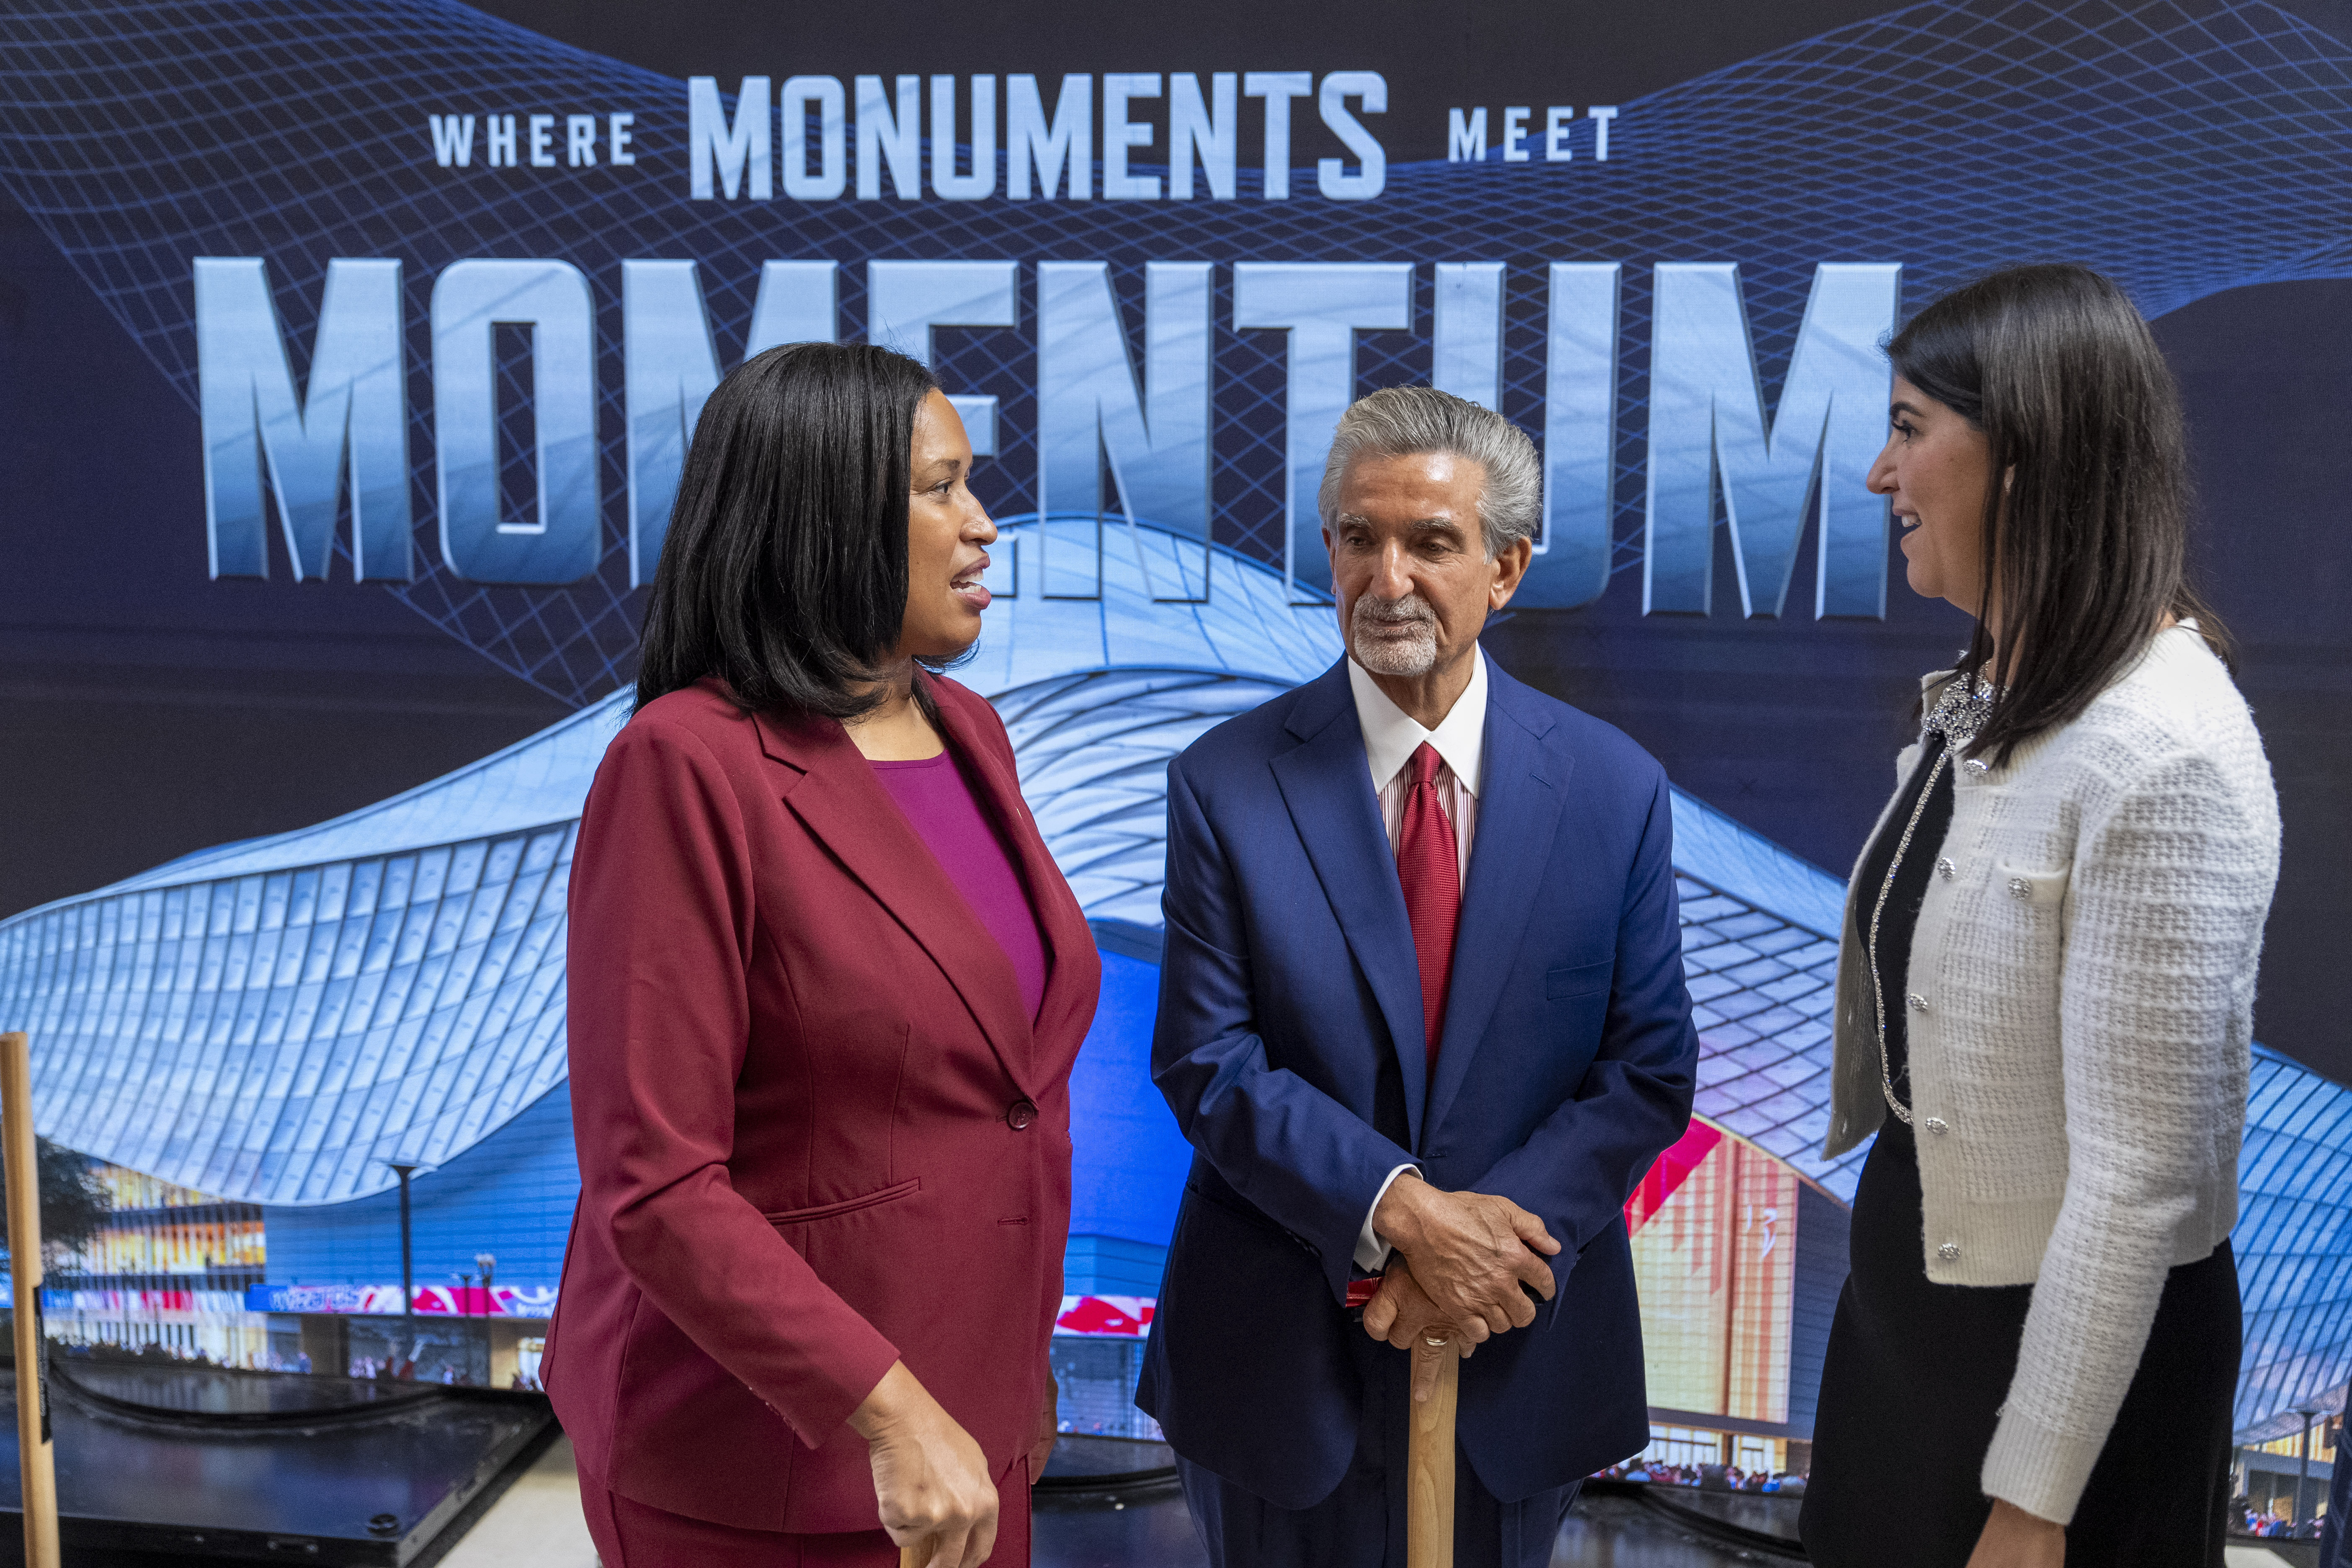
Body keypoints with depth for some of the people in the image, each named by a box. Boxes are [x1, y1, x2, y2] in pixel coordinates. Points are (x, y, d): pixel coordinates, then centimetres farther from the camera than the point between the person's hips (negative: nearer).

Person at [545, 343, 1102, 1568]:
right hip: (762, 1460, -6)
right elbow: (652, 1185, -21)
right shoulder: (687, 768, -18)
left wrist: (1020, 1353, 15)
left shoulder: (967, 735, 5)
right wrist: (889, 1410, -25)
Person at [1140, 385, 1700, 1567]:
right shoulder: (1228, 785, -8)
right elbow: (1208, 1065, -11)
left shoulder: (1615, 789, -4)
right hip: (1282, 1356, -1)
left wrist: (1484, 1246, -16)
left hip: (1518, 1342, 1)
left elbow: (1649, 1073, -4)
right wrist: (1402, 1213, -22)